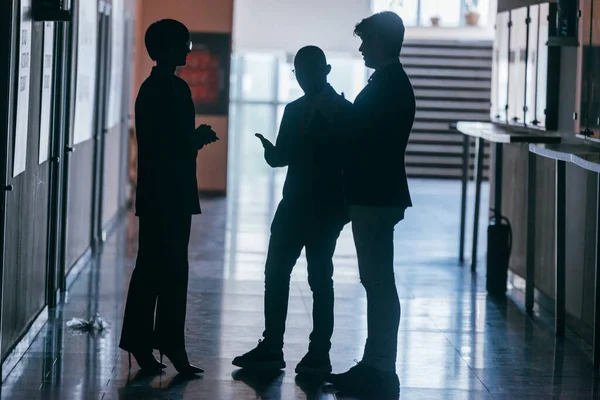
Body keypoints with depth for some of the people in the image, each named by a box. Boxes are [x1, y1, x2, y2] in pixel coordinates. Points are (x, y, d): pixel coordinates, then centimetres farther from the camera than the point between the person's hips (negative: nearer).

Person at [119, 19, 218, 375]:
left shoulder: (177, 88, 14)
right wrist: (196, 140, -13)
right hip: (159, 195, -9)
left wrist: (197, 139, 2)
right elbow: (156, 145, -19)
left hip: (177, 195, 9)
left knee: (173, 272, 10)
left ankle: (170, 344, 15)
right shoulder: (155, 91, -14)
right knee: (154, 271, -4)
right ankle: (141, 343, 3)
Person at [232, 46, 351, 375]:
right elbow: (282, 156, 14)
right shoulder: (294, 110, 15)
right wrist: (271, 150, -9)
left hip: (325, 208, -6)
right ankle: (271, 348, 8)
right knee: (275, 273, 3)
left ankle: (319, 354, 3)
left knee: (319, 278, -3)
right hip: (294, 203, 6)